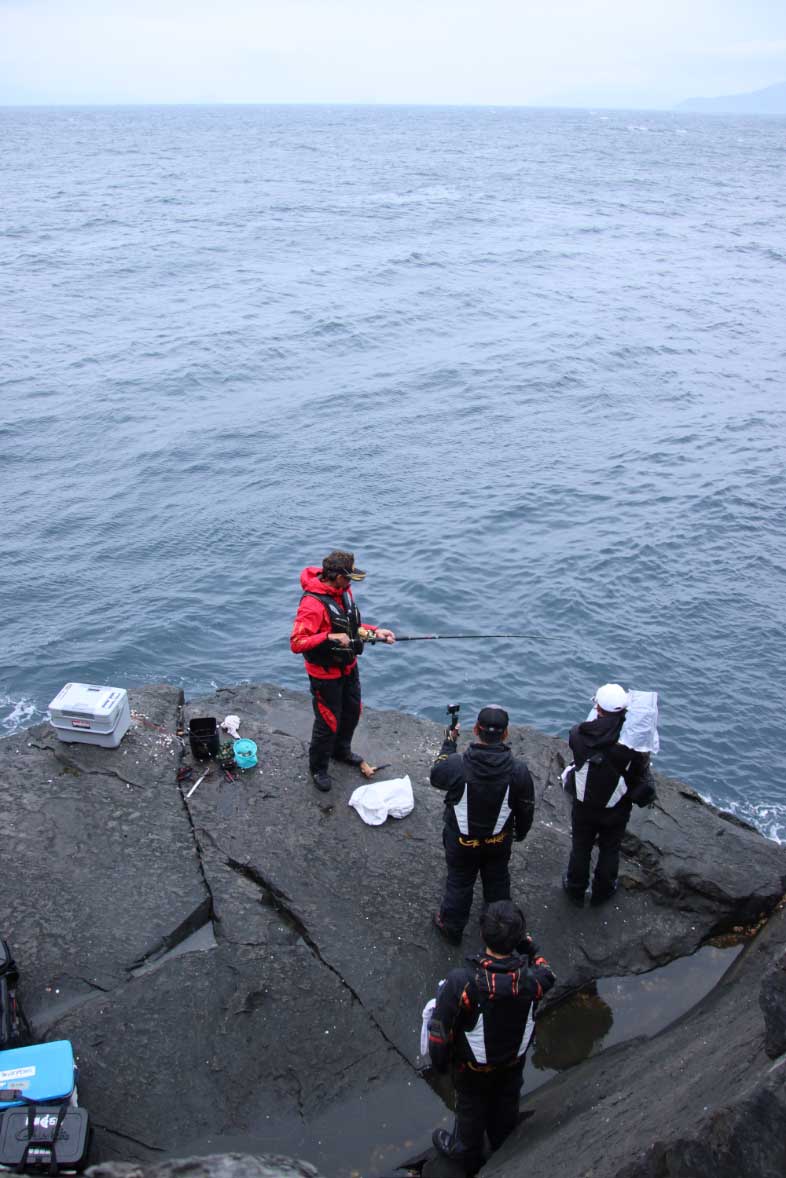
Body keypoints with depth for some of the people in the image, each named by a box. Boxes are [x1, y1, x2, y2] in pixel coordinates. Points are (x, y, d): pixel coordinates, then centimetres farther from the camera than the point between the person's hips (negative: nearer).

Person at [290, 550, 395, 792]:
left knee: (352, 711, 25)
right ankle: (318, 768, 29)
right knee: (328, 721, 5)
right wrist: (329, 637, -42)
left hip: (348, 668, 9)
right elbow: (296, 643, -33)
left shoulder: (344, 591, -3)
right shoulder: (312, 603, -30)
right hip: (325, 674, -8)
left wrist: (375, 631, -2)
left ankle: (341, 751, 51)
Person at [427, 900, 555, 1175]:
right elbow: (545, 971, -6)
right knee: (506, 1105, 32)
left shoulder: (462, 983, -42)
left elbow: (440, 1030, -25)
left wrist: (439, 1062, -6)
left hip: (473, 1066, -2)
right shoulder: (533, 979, -35)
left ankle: (467, 1155, 56)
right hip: (514, 1060, 2)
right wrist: (528, 945, -22)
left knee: (471, 1108, 28)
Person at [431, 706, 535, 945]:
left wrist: (449, 742, 3)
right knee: (497, 881, 28)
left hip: (462, 842, -2)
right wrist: (520, 833, 13)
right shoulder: (519, 771, -26)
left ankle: (452, 927, 44)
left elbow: (436, 775, -7)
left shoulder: (456, 765, -32)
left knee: (459, 883, 23)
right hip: (499, 842, 2)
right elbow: (526, 809, -9)